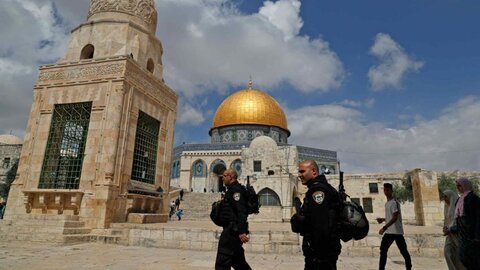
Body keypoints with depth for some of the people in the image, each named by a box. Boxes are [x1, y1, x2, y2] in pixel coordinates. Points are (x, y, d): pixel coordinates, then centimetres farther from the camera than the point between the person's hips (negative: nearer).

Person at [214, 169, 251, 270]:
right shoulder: (232, 189, 18)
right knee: (237, 260, 18)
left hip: (233, 229, -11)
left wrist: (242, 231, -29)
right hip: (233, 229, 11)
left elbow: (241, 212, -24)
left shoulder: (235, 189, -14)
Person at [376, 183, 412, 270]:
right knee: (383, 250, 2)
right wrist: (383, 219, 7)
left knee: (403, 251, 4)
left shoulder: (394, 202, -14)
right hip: (388, 232, 8)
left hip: (397, 231, -8)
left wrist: (384, 227, -27)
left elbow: (395, 218, -23)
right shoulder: (387, 203, 14)